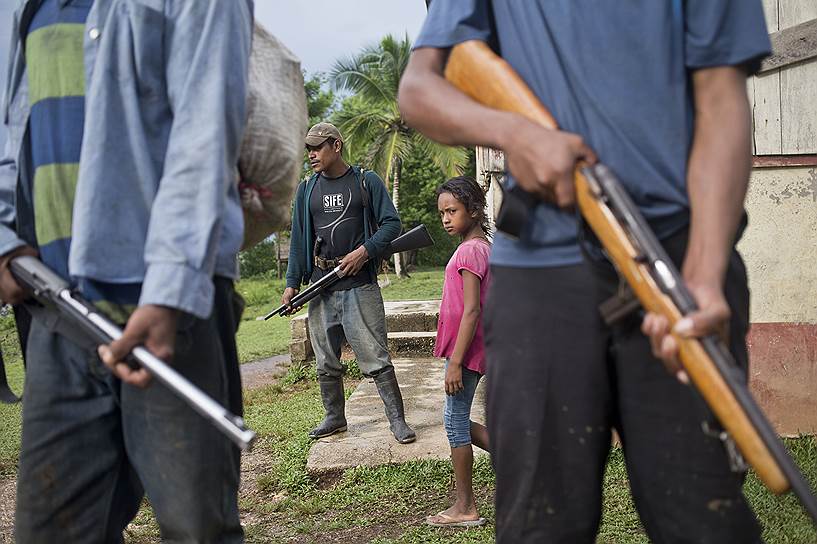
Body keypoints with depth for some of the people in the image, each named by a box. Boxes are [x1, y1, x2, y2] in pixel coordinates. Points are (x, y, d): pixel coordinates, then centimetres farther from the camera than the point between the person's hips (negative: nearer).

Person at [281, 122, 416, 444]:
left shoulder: (366, 182, 3)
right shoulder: (306, 190, 14)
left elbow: (391, 223, 1)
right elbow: (298, 239, 14)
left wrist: (364, 251, -13)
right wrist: (292, 282, 6)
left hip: (359, 285, -4)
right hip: (320, 288, 5)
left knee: (376, 358, -6)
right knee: (326, 362, 10)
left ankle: (397, 419, 1)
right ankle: (334, 417, 24)